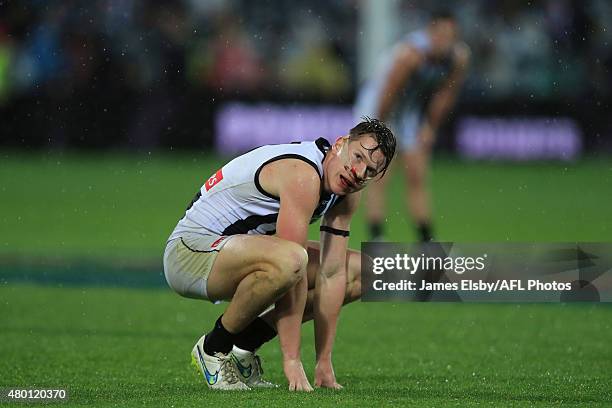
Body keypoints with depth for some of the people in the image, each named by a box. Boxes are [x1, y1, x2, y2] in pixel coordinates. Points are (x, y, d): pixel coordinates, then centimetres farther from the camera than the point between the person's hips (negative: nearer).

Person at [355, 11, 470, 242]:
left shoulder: (459, 57, -15)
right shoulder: (411, 54, -34)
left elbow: (446, 95, -2)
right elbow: (388, 94, -26)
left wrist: (430, 128, 3)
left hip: (412, 108, 6)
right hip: (378, 103, -6)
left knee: (418, 178, 3)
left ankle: (427, 241, 6)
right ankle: (376, 239, -13)